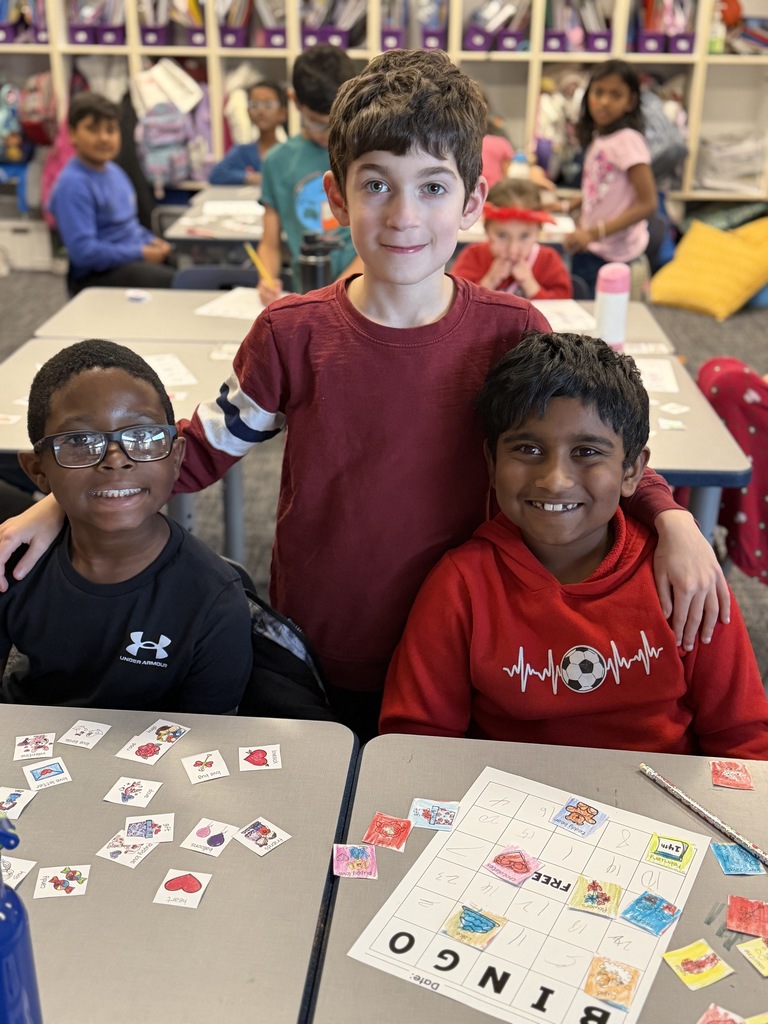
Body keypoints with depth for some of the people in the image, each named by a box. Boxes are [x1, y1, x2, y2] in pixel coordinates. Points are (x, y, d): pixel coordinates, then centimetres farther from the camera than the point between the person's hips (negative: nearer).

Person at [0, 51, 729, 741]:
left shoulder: (510, 332, -11)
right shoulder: (292, 334, -11)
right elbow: (203, 447, -1)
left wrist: (672, 519, -14)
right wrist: (60, 504, -7)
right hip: (314, 660, 1)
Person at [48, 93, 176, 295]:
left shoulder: (114, 172, 15)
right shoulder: (73, 185, -15)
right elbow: (83, 251, -22)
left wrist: (151, 241, 5)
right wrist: (141, 254, -18)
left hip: (134, 261, 9)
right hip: (96, 276, -9)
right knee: (173, 284, -31)